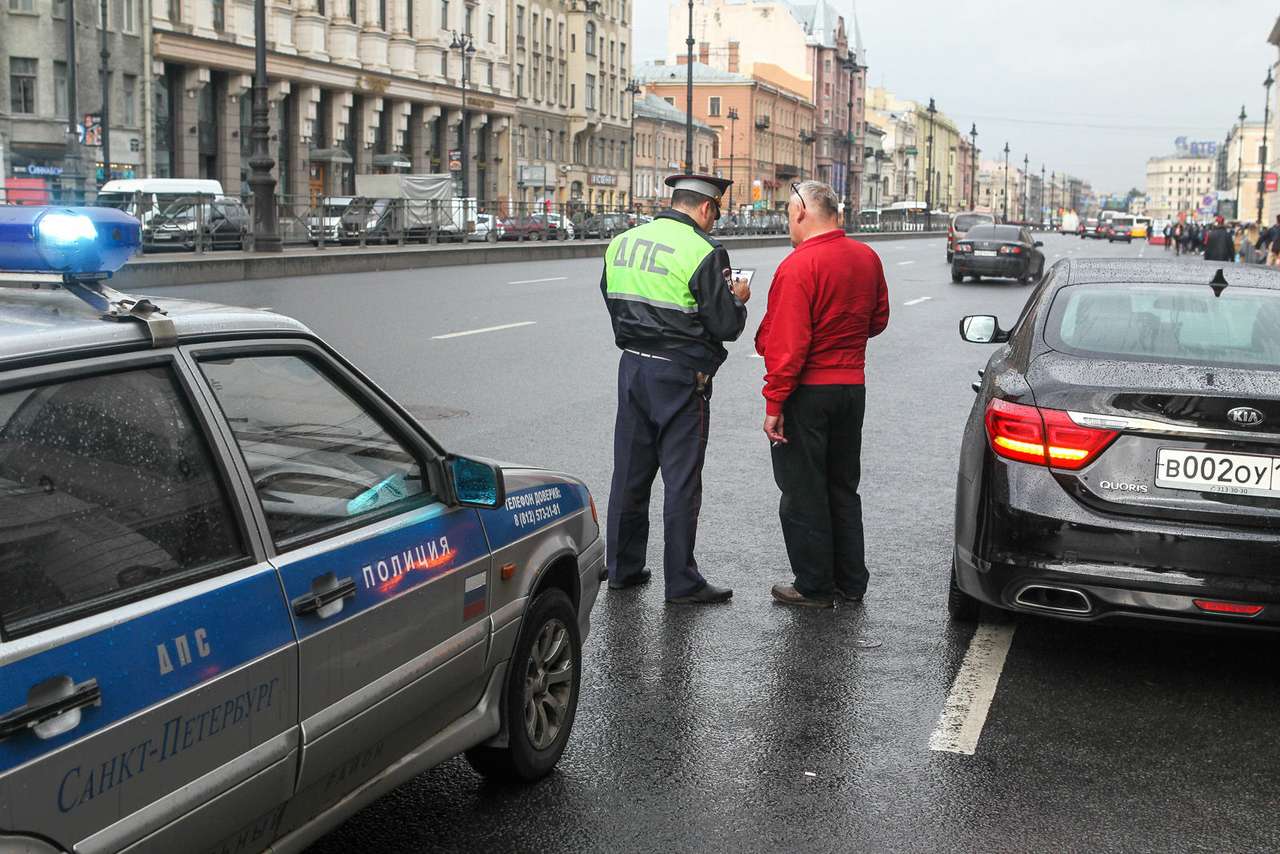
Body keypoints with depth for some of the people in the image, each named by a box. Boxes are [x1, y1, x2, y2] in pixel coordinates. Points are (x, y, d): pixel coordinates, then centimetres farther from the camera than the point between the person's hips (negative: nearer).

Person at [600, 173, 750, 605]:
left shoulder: (622, 242, 7)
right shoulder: (703, 252, -14)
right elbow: (725, 326, -14)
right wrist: (738, 299, 7)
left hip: (632, 366, 7)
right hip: (681, 375, -6)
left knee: (629, 472, 15)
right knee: (681, 480, 1)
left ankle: (622, 567, 25)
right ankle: (681, 582, 7)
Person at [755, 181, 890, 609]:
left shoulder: (798, 266, -18)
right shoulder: (867, 258, 5)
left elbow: (787, 343, -22)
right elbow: (878, 320, 16)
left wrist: (774, 402, -19)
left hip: (808, 393, -7)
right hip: (852, 388, 7)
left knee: (803, 493, 4)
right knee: (843, 487, 18)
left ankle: (814, 586, 11)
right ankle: (851, 582, 25)